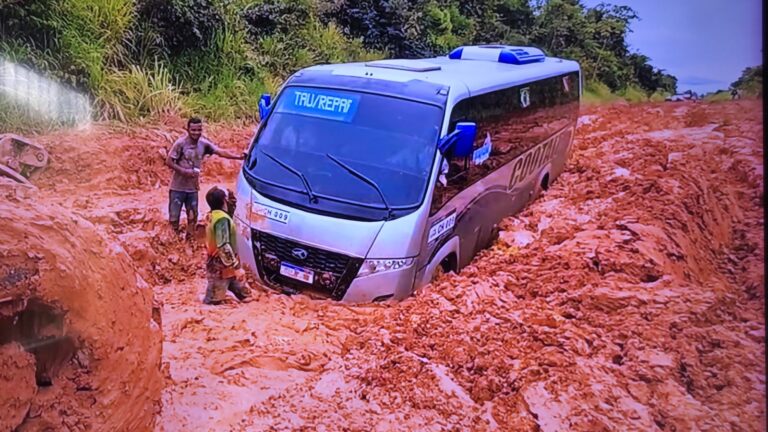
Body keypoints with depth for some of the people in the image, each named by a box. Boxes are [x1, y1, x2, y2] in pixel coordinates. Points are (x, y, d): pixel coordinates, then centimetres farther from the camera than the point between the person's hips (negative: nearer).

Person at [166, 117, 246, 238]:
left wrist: (239, 157, -22)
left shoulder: (204, 144, -4)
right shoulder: (180, 143, -15)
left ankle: (190, 239, 28)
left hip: (193, 187, 4)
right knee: (174, 215, 5)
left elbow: (221, 152, -10)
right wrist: (184, 171, -22)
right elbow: (169, 161, -12)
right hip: (178, 187, -4)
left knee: (192, 216, 13)